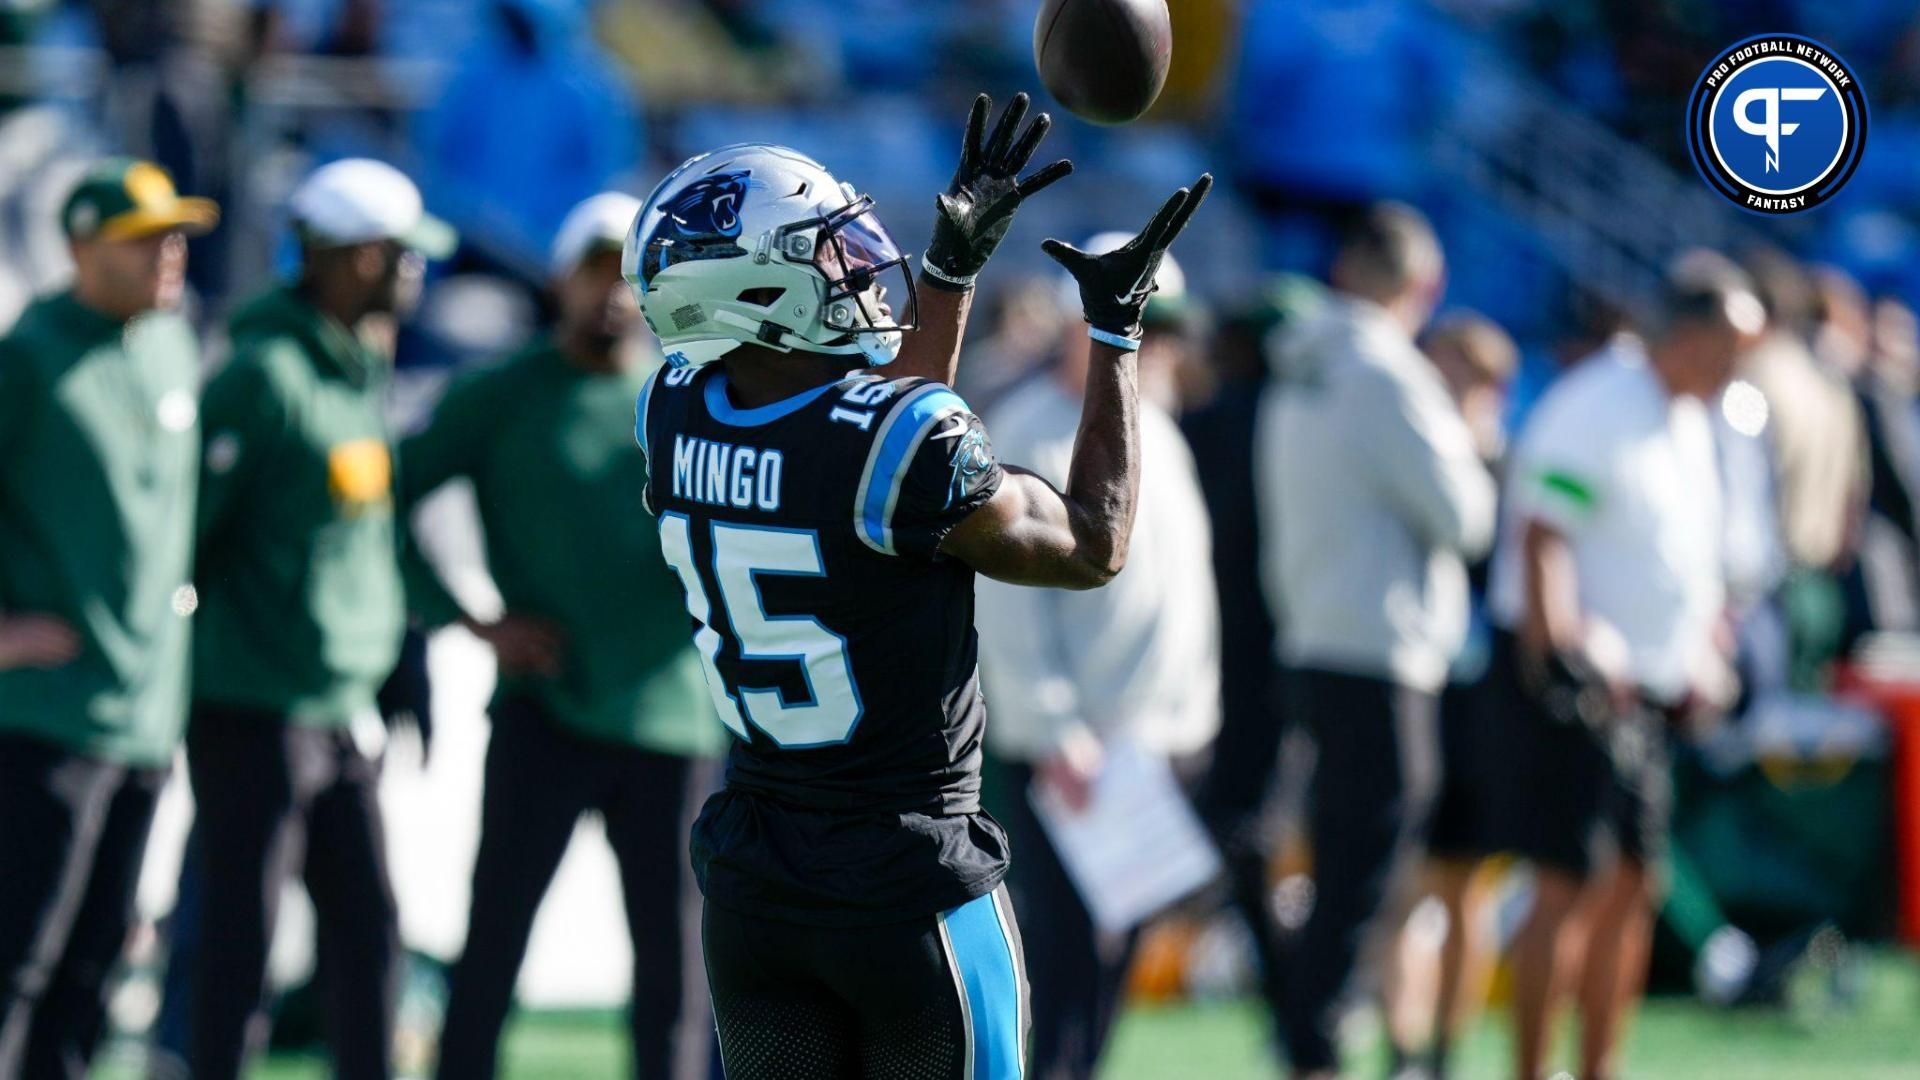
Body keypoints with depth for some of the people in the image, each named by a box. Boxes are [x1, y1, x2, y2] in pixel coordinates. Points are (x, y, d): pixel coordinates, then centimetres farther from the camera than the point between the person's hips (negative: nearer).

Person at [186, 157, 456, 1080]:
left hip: (346, 715, 9)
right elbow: (186, 519, -16)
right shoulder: (266, 373, -15)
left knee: (367, 932, 10)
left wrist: (402, 671, 19)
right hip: (257, 715, -9)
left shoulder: (367, 373, 14)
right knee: (243, 935, -3)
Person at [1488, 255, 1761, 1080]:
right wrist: (1559, 656, -28)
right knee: (1570, 883, -11)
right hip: (1573, 680, -9)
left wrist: (1705, 651, 17)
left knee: (1631, 886, 10)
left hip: (1642, 691, 9)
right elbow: (1540, 543, -20)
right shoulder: (1596, 410, -15)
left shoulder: (1689, 424, 15)